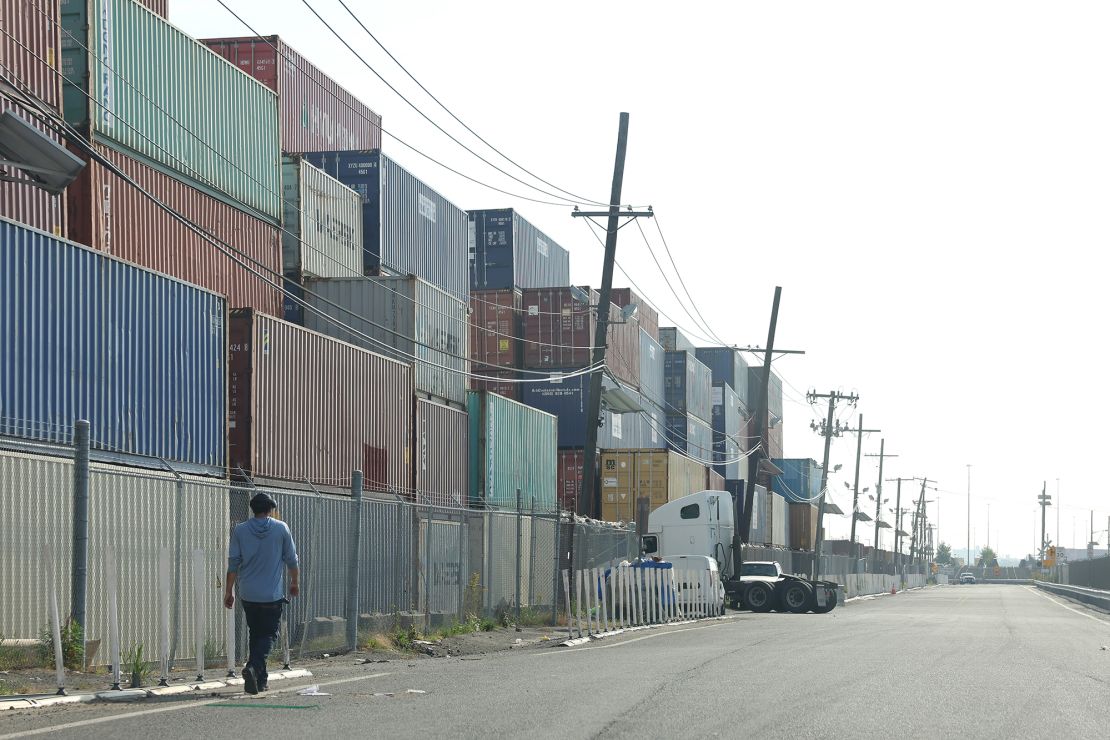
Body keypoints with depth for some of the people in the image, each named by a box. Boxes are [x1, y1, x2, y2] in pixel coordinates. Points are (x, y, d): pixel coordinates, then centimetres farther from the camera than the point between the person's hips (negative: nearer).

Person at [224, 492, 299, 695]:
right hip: (272, 594, -3)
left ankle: (260, 679, 18)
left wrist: (229, 592, 7)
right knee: (269, 634, 2)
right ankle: (253, 667, -23)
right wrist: (295, 583, 20)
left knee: (255, 633, 16)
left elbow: (233, 564, 0)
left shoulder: (240, 530, 1)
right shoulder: (281, 529, -2)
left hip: (248, 594, 3)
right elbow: (292, 560, 5)